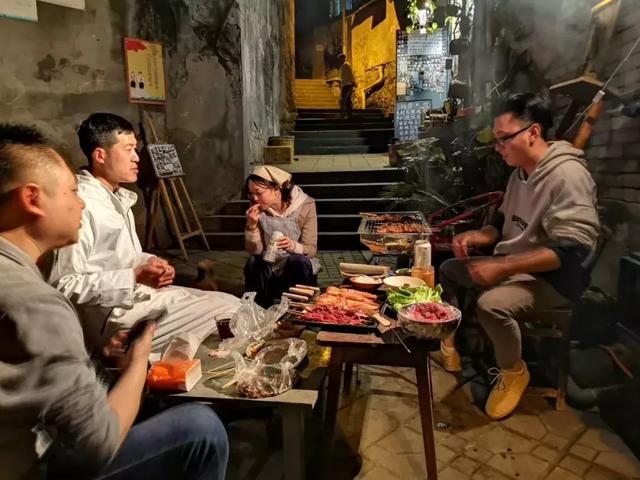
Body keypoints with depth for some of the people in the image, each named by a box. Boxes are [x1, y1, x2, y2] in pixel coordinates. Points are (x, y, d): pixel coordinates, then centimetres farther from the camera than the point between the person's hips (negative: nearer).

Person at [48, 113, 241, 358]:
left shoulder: (118, 197, 13)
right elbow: (64, 285, -21)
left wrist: (150, 262, 4)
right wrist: (135, 277, -23)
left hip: (137, 294, 10)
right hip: (113, 316, -9)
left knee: (229, 303, 1)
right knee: (228, 310, -12)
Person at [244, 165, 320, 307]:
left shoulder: (305, 206, -15)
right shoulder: (258, 210, -6)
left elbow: (311, 249, -16)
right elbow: (254, 250, -9)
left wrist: (292, 246, -37)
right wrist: (252, 225, -25)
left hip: (298, 268, -2)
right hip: (269, 268, 2)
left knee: (297, 261, -33)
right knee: (253, 263, -28)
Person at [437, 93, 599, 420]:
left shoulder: (568, 175, -23)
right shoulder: (521, 172, 7)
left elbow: (571, 250, -30)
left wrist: (502, 266, -32)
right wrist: (479, 236, -4)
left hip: (554, 278, -9)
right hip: (515, 267, 10)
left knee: (491, 303, -33)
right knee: (449, 270, 11)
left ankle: (513, 372, -3)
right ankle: (449, 341, 21)